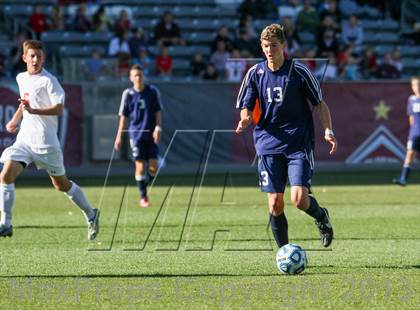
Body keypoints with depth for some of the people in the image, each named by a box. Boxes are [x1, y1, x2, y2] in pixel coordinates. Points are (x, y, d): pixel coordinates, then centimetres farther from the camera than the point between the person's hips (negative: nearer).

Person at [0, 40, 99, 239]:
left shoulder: (48, 80, -11)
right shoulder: (21, 78, 11)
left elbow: (59, 109, -19)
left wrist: (33, 110, -30)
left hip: (45, 142, -5)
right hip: (24, 139, 6)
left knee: (61, 184, 7)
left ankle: (91, 215, 27)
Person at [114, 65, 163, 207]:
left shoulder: (153, 91, 3)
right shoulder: (128, 94, 2)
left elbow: (158, 112, 7)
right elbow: (124, 116, 6)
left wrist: (158, 128, -7)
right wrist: (119, 136, 4)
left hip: (151, 134, 1)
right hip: (136, 134, -1)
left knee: (153, 166, -4)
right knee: (140, 166, -6)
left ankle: (145, 185, 23)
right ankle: (143, 197, 4)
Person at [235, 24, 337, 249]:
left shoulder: (298, 71, -3)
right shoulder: (255, 74, 4)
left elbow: (319, 104, 4)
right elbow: (246, 108, 7)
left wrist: (328, 131, -10)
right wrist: (245, 120, -16)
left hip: (299, 144, -2)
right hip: (269, 145, 2)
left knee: (299, 199, -15)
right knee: (275, 204, -2)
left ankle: (321, 217, 19)